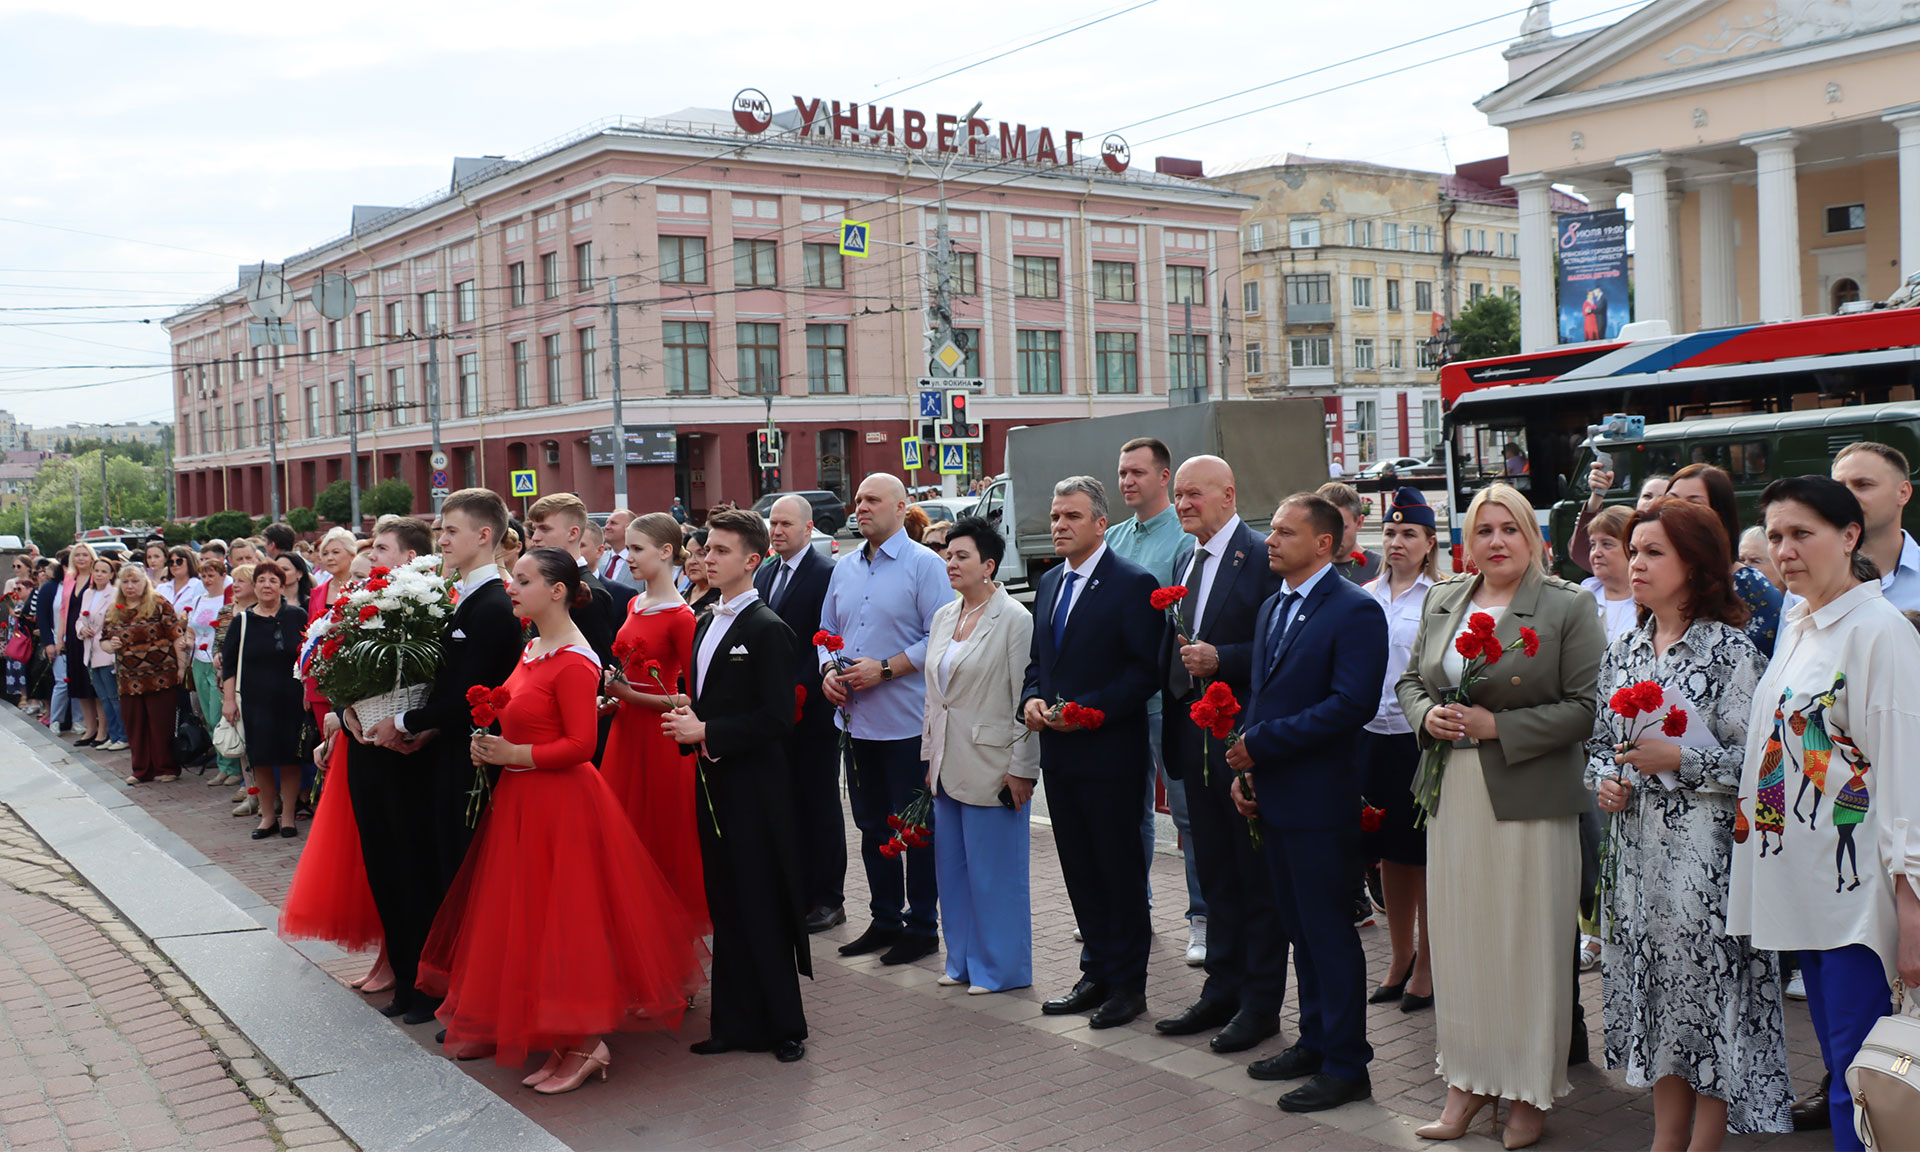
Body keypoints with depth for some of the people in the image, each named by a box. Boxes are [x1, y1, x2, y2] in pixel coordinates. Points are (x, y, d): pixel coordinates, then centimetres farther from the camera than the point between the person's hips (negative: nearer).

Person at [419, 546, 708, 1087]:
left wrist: (512, 755, -19)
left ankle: (585, 1044, 8)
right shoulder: (533, 648, 11)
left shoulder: (574, 662, -18)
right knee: (527, 916, 15)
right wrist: (488, 743, 3)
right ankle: (562, 1039, 26)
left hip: (561, 802, -10)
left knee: (561, 917, -3)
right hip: (523, 799, 10)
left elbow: (580, 744, -22)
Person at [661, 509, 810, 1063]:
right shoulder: (706, 625, 14)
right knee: (726, 908, 12)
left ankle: (786, 1027, 10)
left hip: (754, 789, -8)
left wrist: (706, 732, -17)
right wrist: (688, 723, 2)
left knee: (761, 909, -2)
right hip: (714, 784, 8)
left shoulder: (768, 630, -12)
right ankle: (735, 1023, 22)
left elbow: (776, 718, -18)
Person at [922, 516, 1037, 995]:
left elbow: (1026, 699, -12)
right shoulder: (943, 616, 12)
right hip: (948, 765, 7)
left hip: (991, 766, -7)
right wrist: (929, 756, 15)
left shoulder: (1015, 619, -10)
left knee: (993, 870, 1)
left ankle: (1000, 967, 14)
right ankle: (963, 960, 26)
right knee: (951, 866, 13)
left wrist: (1021, 768, -14)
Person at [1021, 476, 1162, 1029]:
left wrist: (1090, 710, -20)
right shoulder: (1048, 584, 14)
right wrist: (1031, 699, 0)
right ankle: (1097, 975, 25)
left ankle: (1128, 984, 14)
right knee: (1079, 870, 14)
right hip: (1059, 753, 7)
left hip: (1110, 753, -7)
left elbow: (1147, 669, -14)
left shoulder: (1133, 584, -10)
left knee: (1120, 869, 2)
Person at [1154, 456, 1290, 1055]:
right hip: (1195, 733, 8)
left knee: (1257, 875, 4)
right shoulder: (1187, 559, 14)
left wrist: (1220, 660, -23)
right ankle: (1221, 992, 27)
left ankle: (1262, 1002, 14)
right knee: (1213, 871, 16)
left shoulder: (1262, 556, -12)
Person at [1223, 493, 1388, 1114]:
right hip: (1274, 797, 8)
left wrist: (1262, 742, -19)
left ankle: (1346, 1065, 11)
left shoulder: (1354, 611, -13)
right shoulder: (1273, 608, 15)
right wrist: (1244, 767, 8)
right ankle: (1315, 1042, 29)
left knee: (1329, 932, 0)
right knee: (1301, 928, 17)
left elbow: (1352, 704, -22)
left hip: (1320, 799, -8)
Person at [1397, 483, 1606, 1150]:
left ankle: (1530, 1092, 17)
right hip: (1454, 798, 5)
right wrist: (1428, 716, -3)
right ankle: (1469, 1079, 22)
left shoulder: (1569, 607, -5)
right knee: (1459, 939, 9)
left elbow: (1586, 707, -9)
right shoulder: (1442, 602, 12)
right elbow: (1412, 681, 19)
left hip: (1529, 799, -5)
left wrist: (1498, 726, -16)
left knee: (1528, 942, 3)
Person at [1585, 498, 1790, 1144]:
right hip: (1639, 847, 6)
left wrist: (1677, 760, -18)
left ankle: (1705, 1139, 14)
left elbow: (1755, 758, -11)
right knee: (1656, 989, 11)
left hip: (1705, 845, -6)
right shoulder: (1624, 649, 10)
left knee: (1707, 978, 0)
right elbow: (1601, 739, 17)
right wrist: (1604, 778, -2)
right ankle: (1666, 1137, 22)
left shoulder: (1730, 650, -8)